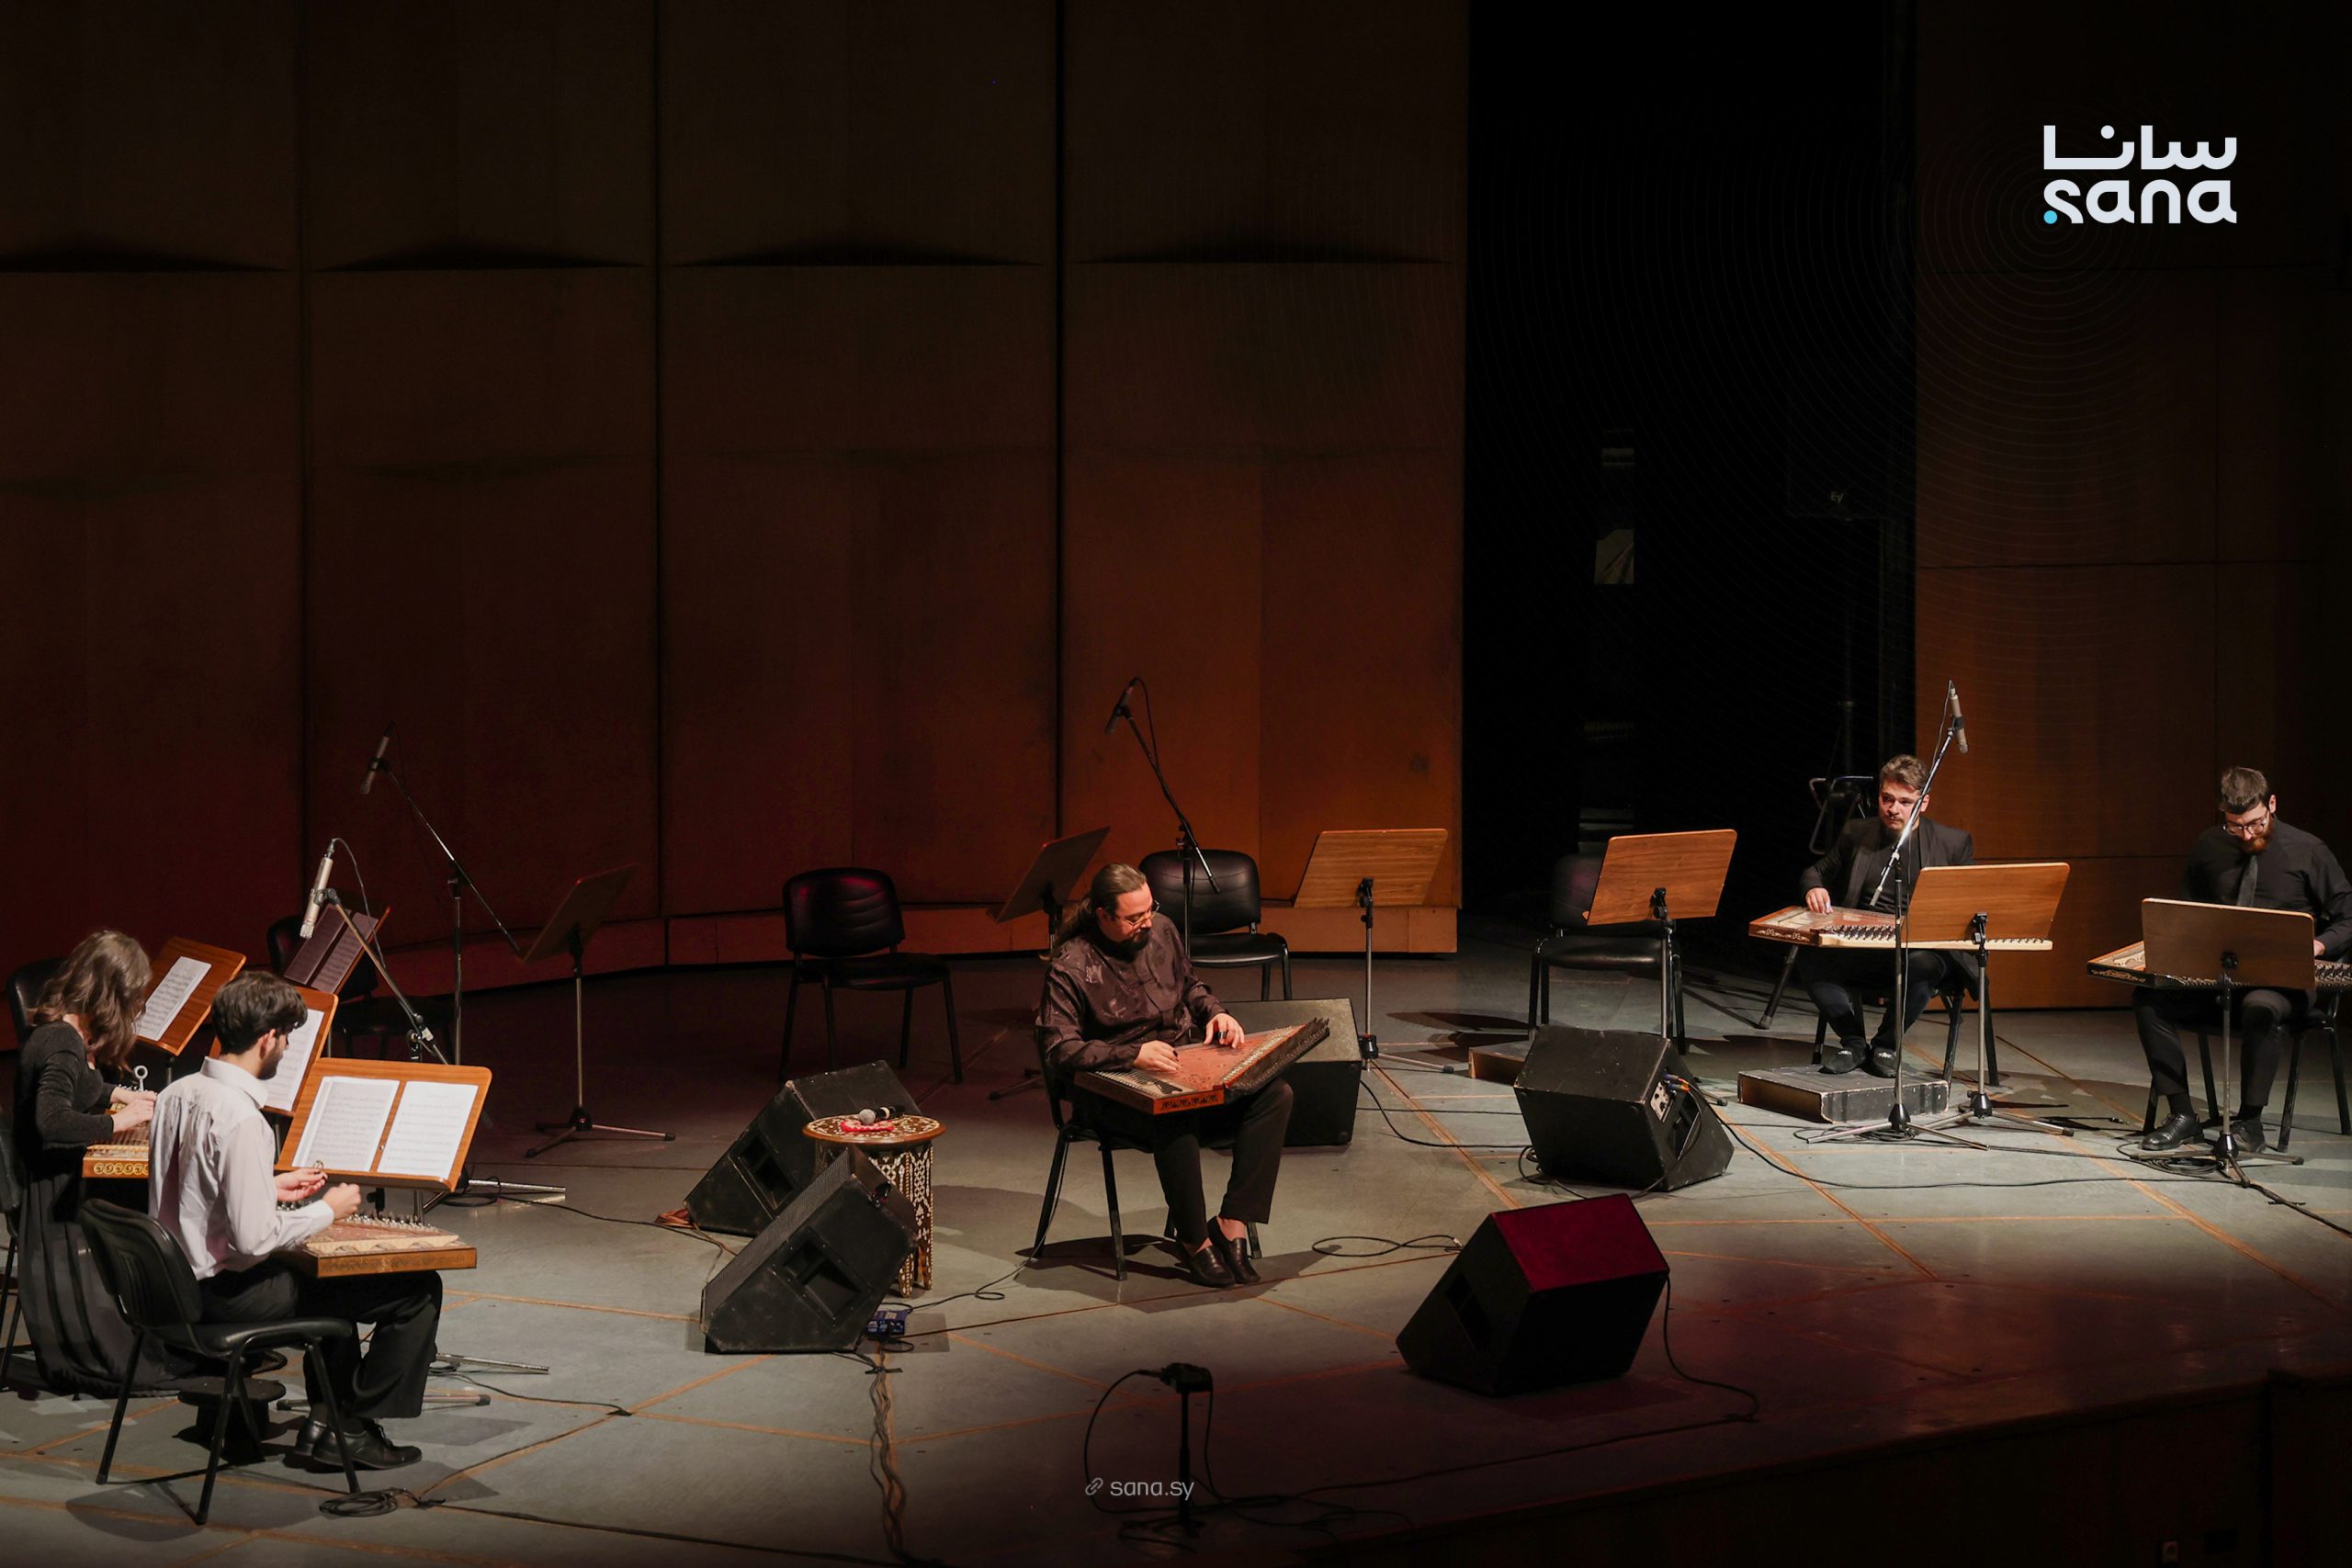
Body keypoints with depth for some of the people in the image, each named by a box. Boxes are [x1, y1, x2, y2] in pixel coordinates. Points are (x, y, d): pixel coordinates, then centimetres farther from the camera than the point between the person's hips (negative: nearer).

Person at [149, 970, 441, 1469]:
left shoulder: (176, 1094, 2)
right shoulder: (241, 1119, -26)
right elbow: (254, 1239, -27)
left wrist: (271, 1190, 14)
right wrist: (326, 1210, -12)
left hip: (178, 1285, 10)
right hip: (230, 1294, -10)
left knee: (328, 1273, 35)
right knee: (418, 1289, -4)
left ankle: (325, 1421, 30)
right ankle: (354, 1429, 7)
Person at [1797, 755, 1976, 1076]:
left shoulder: (1954, 844, 6)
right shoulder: (1857, 833, 13)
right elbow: (1816, 871, 24)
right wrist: (1813, 888, -2)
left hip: (1922, 949, -2)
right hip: (1860, 950, 2)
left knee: (1922, 967, -38)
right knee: (1810, 958, -27)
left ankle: (1886, 1045, -11)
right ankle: (1853, 1042, -8)